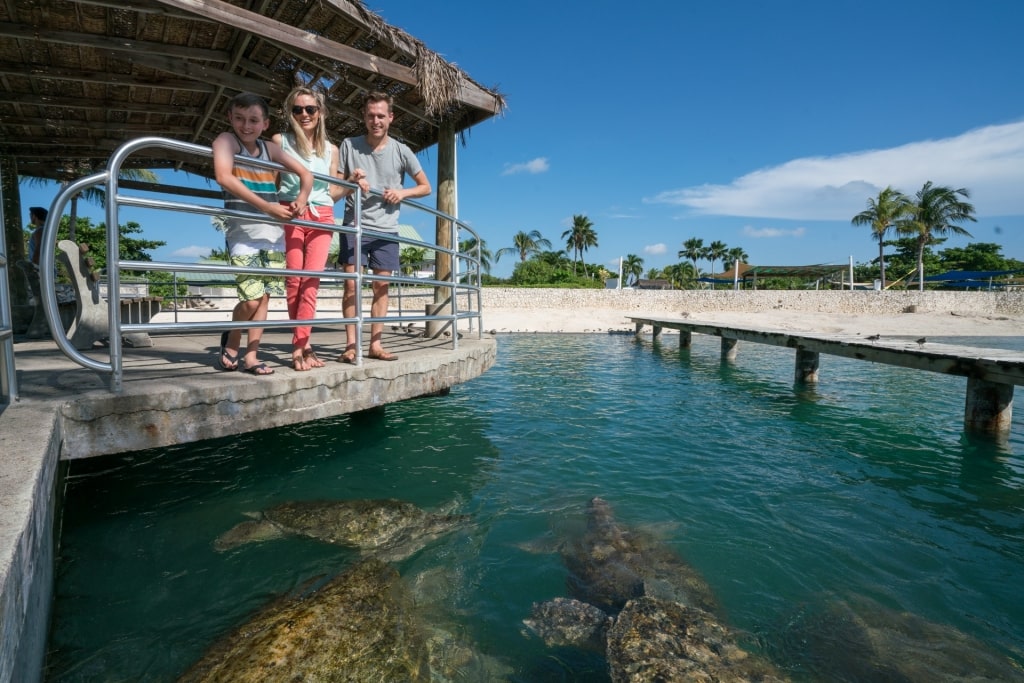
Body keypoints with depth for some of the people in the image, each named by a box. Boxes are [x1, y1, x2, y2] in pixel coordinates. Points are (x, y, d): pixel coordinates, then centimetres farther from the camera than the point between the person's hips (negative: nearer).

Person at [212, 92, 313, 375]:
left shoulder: (270, 148, 12)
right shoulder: (226, 140, -3)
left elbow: (305, 173, 15)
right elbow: (224, 177, -20)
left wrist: (301, 198, -6)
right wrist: (268, 207, -26)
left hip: (273, 233, 5)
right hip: (242, 233, -5)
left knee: (264, 296, 3)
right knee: (251, 299, -12)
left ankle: (251, 357, 12)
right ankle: (231, 341, 17)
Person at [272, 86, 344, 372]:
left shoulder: (331, 149, 16)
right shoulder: (280, 141, 9)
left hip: (322, 217, 2)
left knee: (311, 279, -8)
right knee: (294, 279, -6)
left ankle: (298, 346, -6)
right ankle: (304, 344, 3)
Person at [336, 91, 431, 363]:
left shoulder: (401, 151, 4)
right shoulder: (349, 145, 4)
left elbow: (426, 187, 9)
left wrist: (403, 192, -9)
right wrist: (351, 181, -16)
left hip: (386, 229, 1)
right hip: (355, 226, -1)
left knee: (381, 285, 1)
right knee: (351, 283, -7)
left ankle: (375, 344, 7)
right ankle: (351, 344, -2)